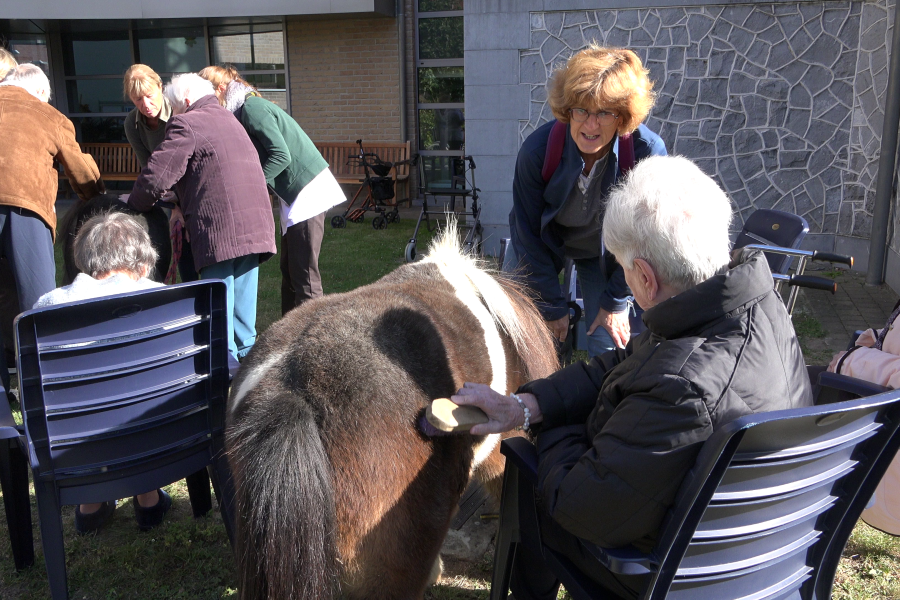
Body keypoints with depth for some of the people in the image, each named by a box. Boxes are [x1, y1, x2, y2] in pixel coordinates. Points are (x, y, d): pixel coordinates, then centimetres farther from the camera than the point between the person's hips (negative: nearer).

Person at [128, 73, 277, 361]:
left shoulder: (186, 124, -3)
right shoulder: (229, 119, 25)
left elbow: (156, 176, -9)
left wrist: (134, 206, 10)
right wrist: (179, 201, 28)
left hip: (220, 229, -8)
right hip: (255, 225, 8)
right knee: (242, 299, 16)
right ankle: (245, 353, 24)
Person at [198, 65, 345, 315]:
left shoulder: (252, 107, -13)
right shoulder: (245, 109, 16)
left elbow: (281, 155, -21)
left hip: (307, 190, -10)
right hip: (294, 194, 10)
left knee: (304, 276, -9)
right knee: (289, 272, 14)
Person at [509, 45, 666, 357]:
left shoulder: (649, 152, -29)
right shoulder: (537, 149, -30)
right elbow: (529, 235, -17)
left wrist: (615, 302, -10)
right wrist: (552, 306, -12)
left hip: (606, 252, 0)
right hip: (545, 243, 0)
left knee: (608, 349, -2)